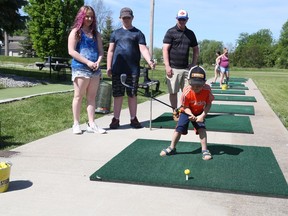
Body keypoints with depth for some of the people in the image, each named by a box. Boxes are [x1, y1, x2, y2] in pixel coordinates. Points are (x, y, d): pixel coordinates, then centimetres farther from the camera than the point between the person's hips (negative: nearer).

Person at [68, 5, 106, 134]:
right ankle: (76, 124, 9)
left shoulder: (95, 33, 14)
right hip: (80, 68, -5)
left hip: (95, 69, 5)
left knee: (92, 97, 6)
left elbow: (101, 51, 12)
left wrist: (98, 62, -9)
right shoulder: (75, 32, -1)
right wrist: (87, 62, -15)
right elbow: (71, 51, -10)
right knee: (78, 96, 2)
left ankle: (91, 124, 10)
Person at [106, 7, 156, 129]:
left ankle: (133, 119, 13)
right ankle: (116, 119, 10)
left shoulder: (138, 33, 7)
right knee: (118, 95, 3)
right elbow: (110, 51, 13)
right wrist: (109, 67, 4)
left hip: (133, 70, -1)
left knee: (132, 95, 4)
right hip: (117, 70, 1)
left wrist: (150, 61, -22)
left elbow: (143, 49, -5)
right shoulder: (115, 33, 14)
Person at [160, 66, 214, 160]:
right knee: (179, 128, -7)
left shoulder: (207, 90, -26)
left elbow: (208, 104, -15)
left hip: (199, 113, 1)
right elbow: (186, 107, -18)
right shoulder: (187, 92, -31)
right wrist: (191, 115, -36)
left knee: (201, 128, -16)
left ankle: (204, 150, -3)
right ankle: (172, 148, 12)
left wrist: (203, 115, -27)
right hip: (187, 112, -1)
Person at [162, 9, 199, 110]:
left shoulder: (190, 33, 12)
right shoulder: (171, 32, -1)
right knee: (173, 92, 1)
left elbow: (196, 49, 19)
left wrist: (193, 64, 7)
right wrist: (167, 66, -14)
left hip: (186, 68, 4)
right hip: (173, 68, -4)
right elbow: (165, 49, -6)